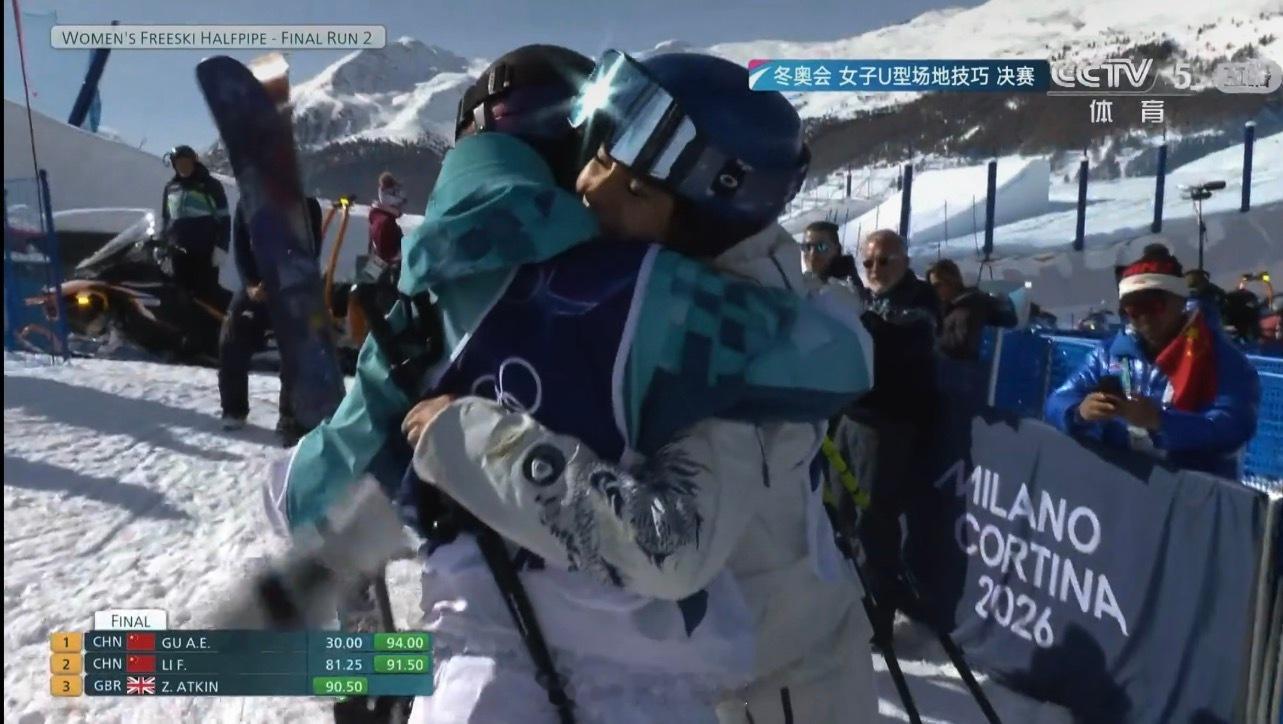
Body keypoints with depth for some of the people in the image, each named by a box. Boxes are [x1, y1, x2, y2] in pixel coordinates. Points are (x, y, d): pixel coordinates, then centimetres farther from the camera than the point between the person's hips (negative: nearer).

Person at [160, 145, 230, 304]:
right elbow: (164, 218, 26)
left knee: (207, 293, -7)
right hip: (178, 251, 5)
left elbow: (224, 218, -3)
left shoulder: (210, 185, 2)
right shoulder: (170, 187, 17)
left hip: (205, 250, -5)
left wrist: (221, 246, -12)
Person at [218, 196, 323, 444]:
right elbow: (239, 248, 2)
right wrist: (250, 284, -13)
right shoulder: (246, 205, 5)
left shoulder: (307, 207, -4)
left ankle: (291, 422, 2)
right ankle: (234, 409, 23)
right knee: (231, 345, 4)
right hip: (255, 286, 4)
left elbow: (309, 252, -10)